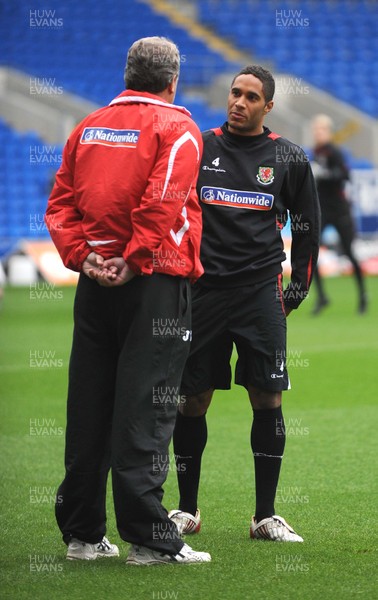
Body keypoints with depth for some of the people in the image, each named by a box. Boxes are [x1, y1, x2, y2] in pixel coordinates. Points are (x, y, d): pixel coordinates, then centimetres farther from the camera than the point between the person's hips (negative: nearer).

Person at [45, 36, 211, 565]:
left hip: (95, 284, 5)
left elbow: (60, 203, 6)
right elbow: (162, 203, -19)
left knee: (87, 408, 9)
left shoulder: (89, 128, 12)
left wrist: (84, 257, -1)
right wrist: (134, 263, -14)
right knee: (144, 410, -5)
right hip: (155, 283, -5)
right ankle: (150, 540, -6)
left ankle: (82, 533, 13)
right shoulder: (176, 128, -6)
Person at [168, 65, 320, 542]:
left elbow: (307, 228, 13)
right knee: (191, 400, 1)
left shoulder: (288, 159, 6)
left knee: (267, 400, -3)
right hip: (202, 289, 0)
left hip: (261, 290, 0)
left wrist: (297, 289, 8)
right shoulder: (198, 148, 5)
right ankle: (186, 510, 14)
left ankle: (265, 516, 4)